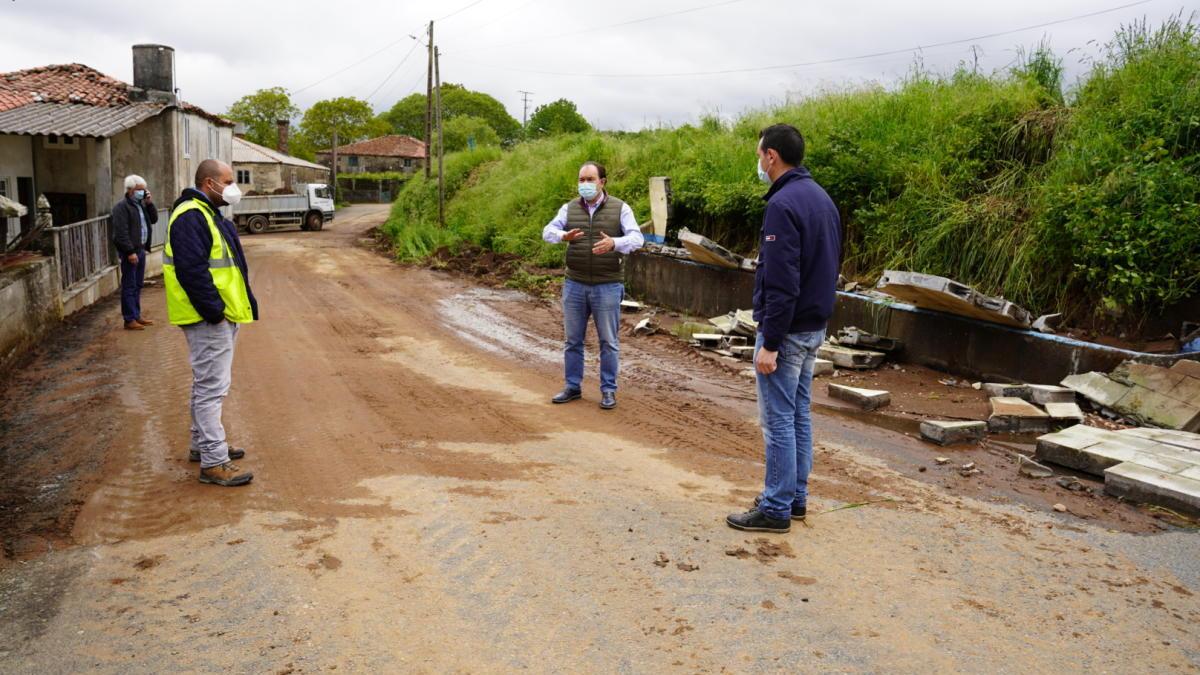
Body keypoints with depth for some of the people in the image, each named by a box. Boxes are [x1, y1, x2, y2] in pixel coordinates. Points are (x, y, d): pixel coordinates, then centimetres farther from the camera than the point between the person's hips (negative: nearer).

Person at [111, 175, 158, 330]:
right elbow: (121, 232, -19)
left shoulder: (141, 205, 15)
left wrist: (149, 203, 4)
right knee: (129, 286, -5)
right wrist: (130, 251, -23)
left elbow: (154, 219, 17)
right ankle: (130, 320, -3)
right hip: (130, 251, -9)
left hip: (141, 249, 9)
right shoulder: (121, 207, -13)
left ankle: (137, 314, 23)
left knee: (138, 284, 15)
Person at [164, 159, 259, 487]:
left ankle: (203, 444, 33)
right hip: (207, 319, -11)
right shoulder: (190, 217, -17)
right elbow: (191, 270, -25)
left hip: (221, 315, 11)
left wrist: (240, 304, 19)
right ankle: (213, 462, -6)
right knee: (212, 387, -9)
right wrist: (214, 309, -23)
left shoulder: (208, 214, 18)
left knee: (207, 384, 20)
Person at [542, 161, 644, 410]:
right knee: (573, 340, 10)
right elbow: (548, 231, -4)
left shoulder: (620, 208, -2)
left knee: (608, 341, 4)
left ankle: (608, 390, 16)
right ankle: (573, 387, 23)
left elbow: (636, 238, -12)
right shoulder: (570, 208, 6)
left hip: (607, 287, -3)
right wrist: (563, 235, -28)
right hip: (575, 286, 3)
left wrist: (614, 243, -33)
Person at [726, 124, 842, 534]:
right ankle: (795, 497, 25)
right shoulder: (821, 198, 12)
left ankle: (776, 509, 7)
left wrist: (770, 343, -22)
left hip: (787, 329, -9)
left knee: (778, 420, -2)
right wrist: (817, 315, 21)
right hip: (814, 327, 10)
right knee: (799, 415, 15)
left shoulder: (783, 204, -19)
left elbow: (781, 282, -24)